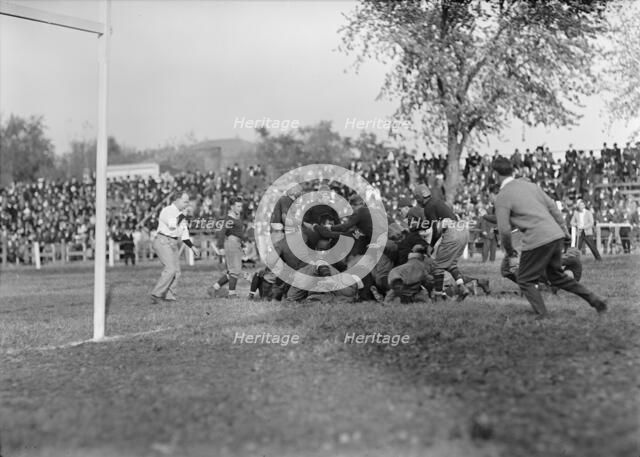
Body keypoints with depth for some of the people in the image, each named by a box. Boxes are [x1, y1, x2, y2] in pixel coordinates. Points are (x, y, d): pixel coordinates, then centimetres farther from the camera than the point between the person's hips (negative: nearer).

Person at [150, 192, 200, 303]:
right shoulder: (167, 211, -8)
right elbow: (172, 225, -25)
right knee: (170, 269, -20)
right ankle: (156, 294, -16)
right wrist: (181, 217, -8)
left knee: (176, 271, 2)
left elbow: (184, 234, 22)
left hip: (174, 244, 9)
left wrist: (192, 247, 16)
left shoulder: (181, 214, 18)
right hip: (163, 242, -9)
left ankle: (169, 296, 6)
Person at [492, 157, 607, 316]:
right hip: (556, 235, 7)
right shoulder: (528, 184, 14)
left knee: (525, 280, 9)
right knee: (556, 276, 24)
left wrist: (509, 250, 7)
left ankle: (542, 316, -3)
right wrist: (563, 228, 23)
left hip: (537, 241, -7)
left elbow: (504, 229, -10)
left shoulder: (502, 197, -6)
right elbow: (552, 206, 15)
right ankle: (594, 299, 19)